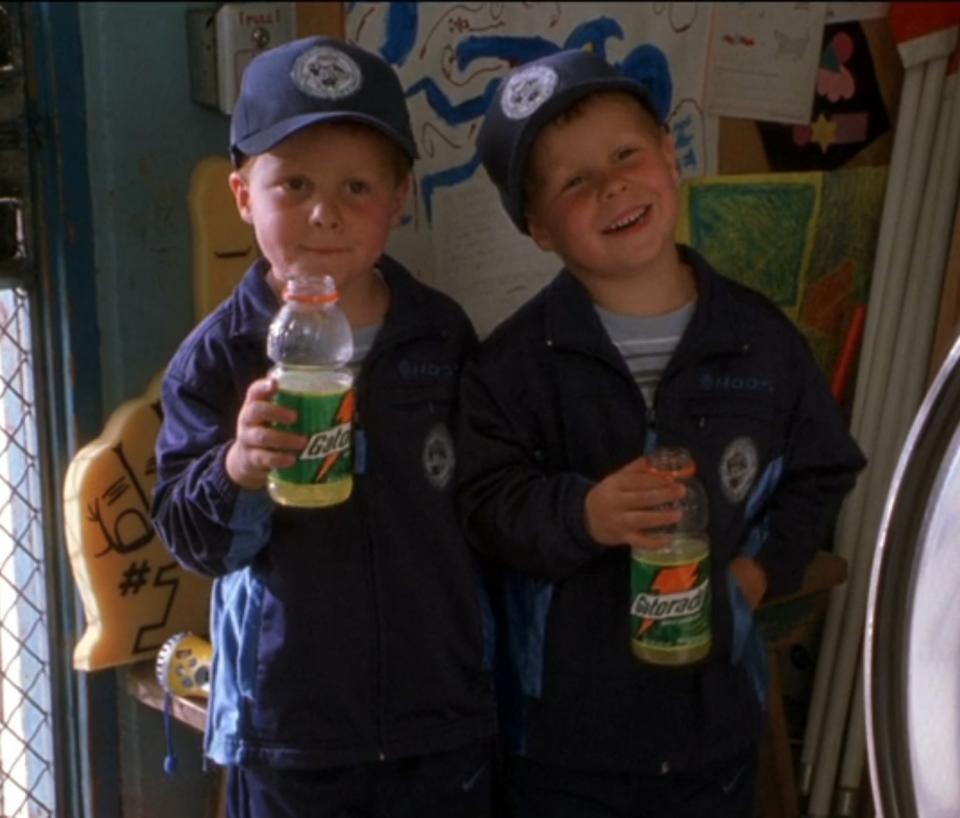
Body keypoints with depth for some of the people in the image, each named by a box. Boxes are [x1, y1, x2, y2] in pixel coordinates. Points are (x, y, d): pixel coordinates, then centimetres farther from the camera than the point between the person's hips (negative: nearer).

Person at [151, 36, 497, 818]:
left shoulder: (444, 335, -4)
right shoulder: (217, 357, -7)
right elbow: (190, 539, -11)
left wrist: (497, 668, 10)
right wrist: (236, 470, -32)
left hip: (444, 718, 1)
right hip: (287, 728, -1)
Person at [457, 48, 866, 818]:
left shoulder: (761, 337, -3)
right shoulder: (516, 358, -11)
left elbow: (820, 471, 9)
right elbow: (483, 503, -15)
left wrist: (764, 567, -4)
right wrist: (583, 514, -32)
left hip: (717, 717, 3)